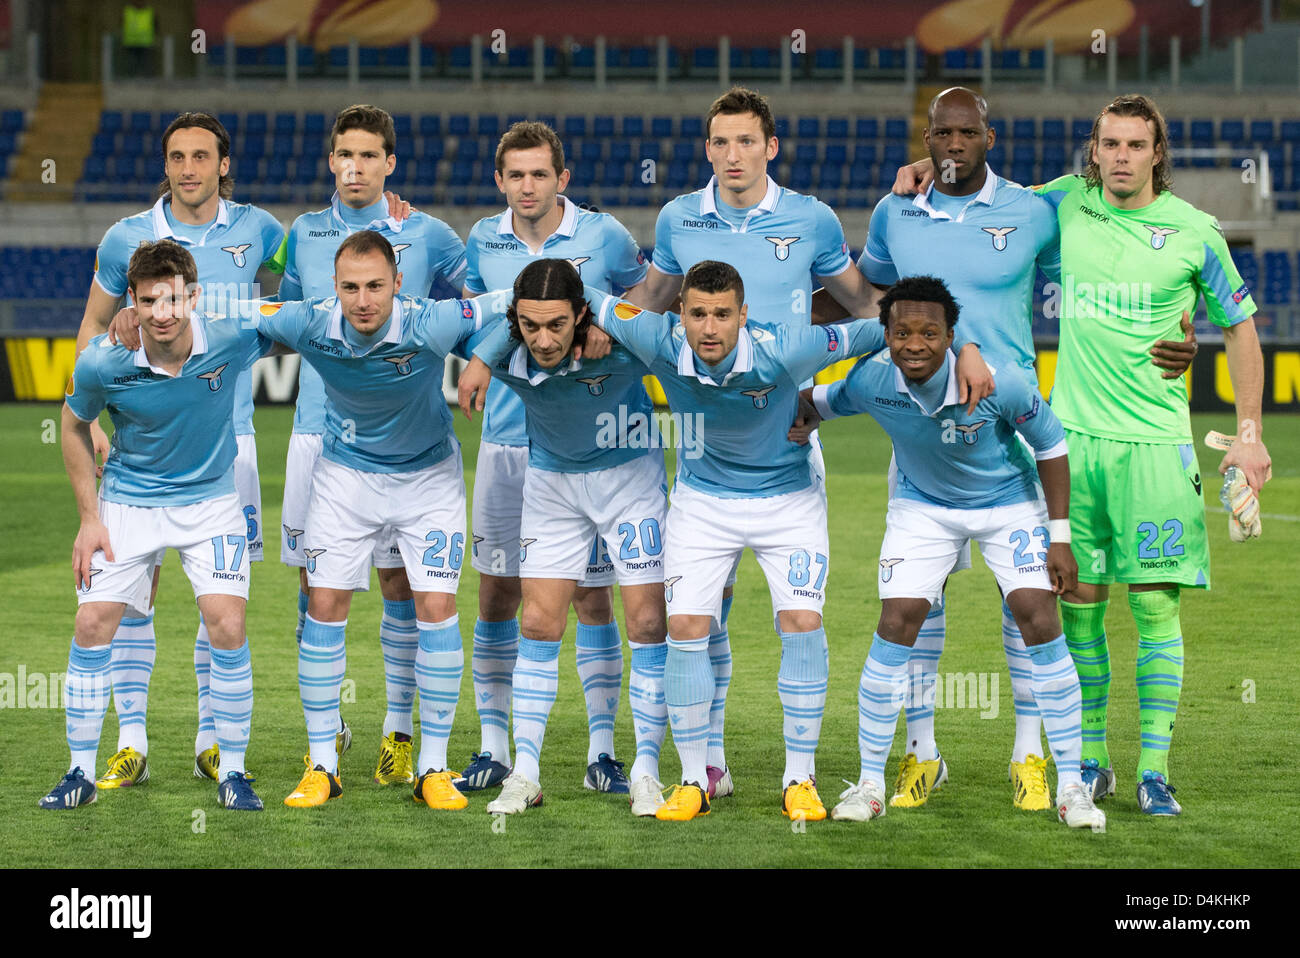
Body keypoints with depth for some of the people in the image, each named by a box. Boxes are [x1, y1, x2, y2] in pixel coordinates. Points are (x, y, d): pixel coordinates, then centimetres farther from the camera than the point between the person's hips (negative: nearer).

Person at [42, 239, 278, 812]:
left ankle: (232, 772, 0)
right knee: (93, 624, -6)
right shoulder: (101, 365, -21)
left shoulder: (231, 341, -21)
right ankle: (81, 771, 7)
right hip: (128, 501, 0)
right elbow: (75, 426, -1)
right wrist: (89, 518, -1)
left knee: (226, 626, -13)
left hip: (210, 499, 0)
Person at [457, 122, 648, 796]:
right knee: (497, 593, 4)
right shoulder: (484, 241, 6)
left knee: (591, 594, -2)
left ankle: (601, 752, 5)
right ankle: (492, 748, 12)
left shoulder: (604, 238, -4)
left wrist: (606, 335, -11)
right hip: (506, 439, 3)